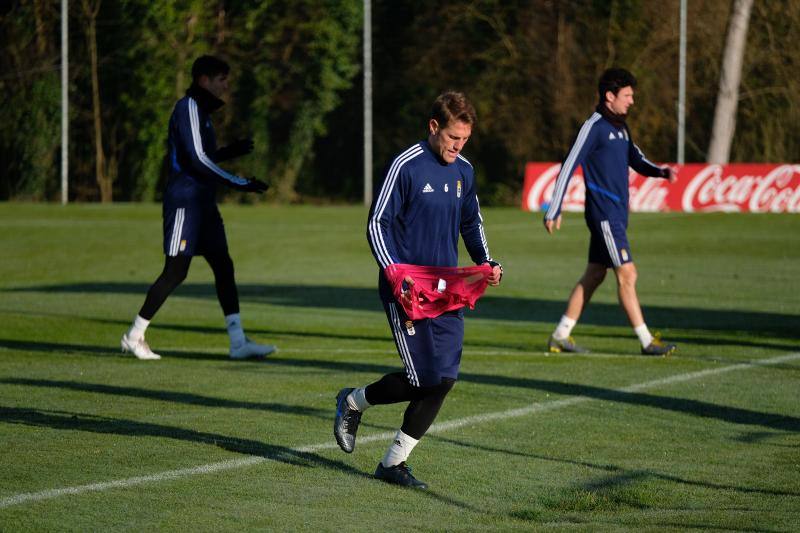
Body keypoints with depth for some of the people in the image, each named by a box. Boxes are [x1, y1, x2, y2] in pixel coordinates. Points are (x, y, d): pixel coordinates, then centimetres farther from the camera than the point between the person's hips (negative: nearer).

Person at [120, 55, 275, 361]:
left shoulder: (200, 110, 18)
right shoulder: (189, 108, -12)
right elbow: (197, 160, -21)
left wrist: (230, 152, 17)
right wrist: (239, 183, -20)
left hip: (203, 204, 10)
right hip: (185, 203, -10)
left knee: (223, 267, 4)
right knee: (175, 271, -7)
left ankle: (238, 342, 3)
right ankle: (134, 337, 1)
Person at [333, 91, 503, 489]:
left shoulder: (464, 170, 10)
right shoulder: (406, 166, -11)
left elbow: (472, 222, 23)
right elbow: (377, 223, -10)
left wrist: (486, 263, 6)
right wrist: (392, 271, -22)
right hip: (405, 288, -7)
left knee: (445, 377, -1)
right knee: (424, 377, -12)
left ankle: (394, 463, 10)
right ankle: (353, 403, 17)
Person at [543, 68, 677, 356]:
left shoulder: (620, 127, 16)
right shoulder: (594, 127, -11)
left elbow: (637, 161, 21)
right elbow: (568, 166, -12)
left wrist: (661, 171, -2)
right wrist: (553, 210, -15)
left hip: (617, 213, 9)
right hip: (604, 213, -9)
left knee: (594, 275, 11)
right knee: (627, 274, -9)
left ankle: (560, 336, 16)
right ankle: (647, 341, -7)